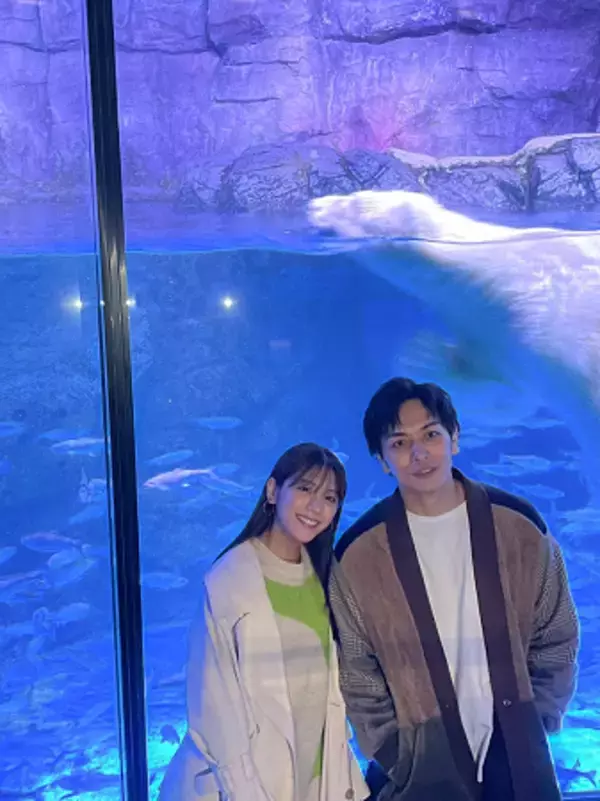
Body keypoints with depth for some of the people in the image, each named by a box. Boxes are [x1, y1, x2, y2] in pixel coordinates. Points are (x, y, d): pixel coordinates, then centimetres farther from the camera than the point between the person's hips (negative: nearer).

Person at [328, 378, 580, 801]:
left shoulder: (518, 525, -7)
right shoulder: (359, 552, -10)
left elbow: (556, 640, 2)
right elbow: (357, 676, -3)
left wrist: (533, 729, -2)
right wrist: (398, 758, -6)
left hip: (516, 759, 1)